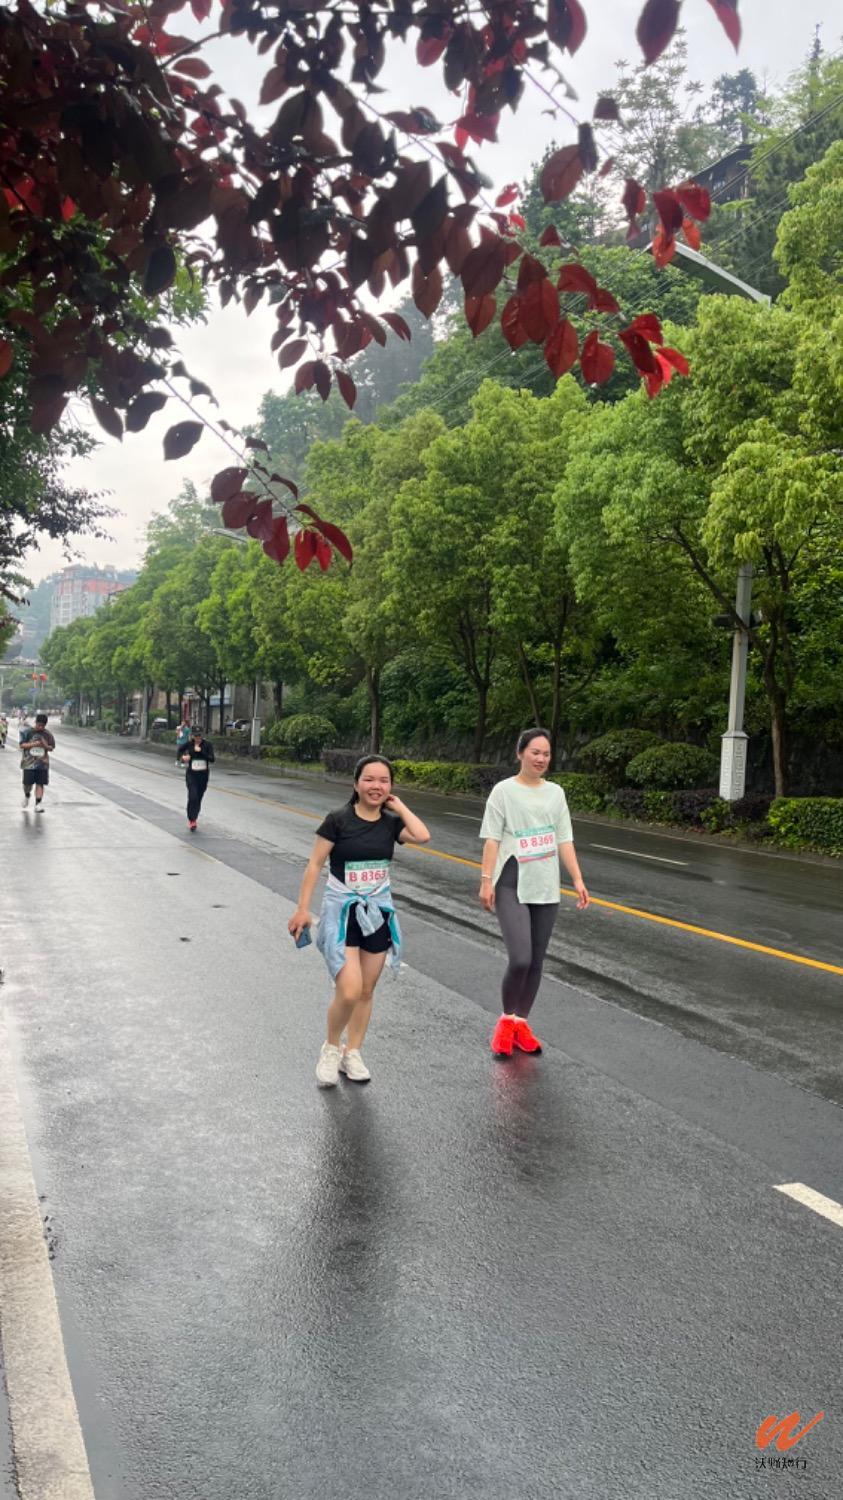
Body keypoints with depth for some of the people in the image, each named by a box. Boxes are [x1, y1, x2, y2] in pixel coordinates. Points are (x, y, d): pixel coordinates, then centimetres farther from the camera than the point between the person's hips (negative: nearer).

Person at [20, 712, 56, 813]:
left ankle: (38, 804, 1)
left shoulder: (47, 734, 3)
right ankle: (27, 795, 34)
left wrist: (45, 746, -14)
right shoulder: (28, 732, -4)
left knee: (40, 783, -3)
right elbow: (22, 745, -7)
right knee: (28, 783, 1)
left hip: (43, 763, 2)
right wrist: (34, 744, -18)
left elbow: (51, 748, 8)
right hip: (29, 762, -1)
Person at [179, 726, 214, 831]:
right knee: (193, 797, -16)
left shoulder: (207, 744, -6)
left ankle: (194, 819, 27)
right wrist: (183, 757, -6)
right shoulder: (188, 744, -4)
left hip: (203, 775, 1)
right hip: (191, 774, -1)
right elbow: (180, 751, 15)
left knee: (198, 799, 9)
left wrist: (200, 751, -24)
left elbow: (212, 759, -15)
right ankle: (191, 820, -6)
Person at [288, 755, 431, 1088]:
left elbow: (422, 836, -19)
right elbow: (315, 864, -7)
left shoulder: (391, 822, 0)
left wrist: (398, 805, -8)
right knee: (349, 992, -14)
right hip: (342, 911, -4)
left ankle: (352, 1053, 29)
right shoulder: (338, 820, -10)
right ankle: (331, 1047, 14)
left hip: (378, 912, 4)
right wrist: (302, 908, -10)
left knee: (366, 990, 11)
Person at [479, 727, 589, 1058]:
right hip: (512, 887, -5)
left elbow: (564, 840, 10)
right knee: (520, 960, -15)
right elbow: (492, 839, -6)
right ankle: (506, 1020, 9)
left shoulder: (555, 792, 10)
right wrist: (486, 880, -12)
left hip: (546, 889, 5)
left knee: (536, 962, 9)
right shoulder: (504, 790, -4)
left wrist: (577, 880, 5)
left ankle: (520, 1024, 26)